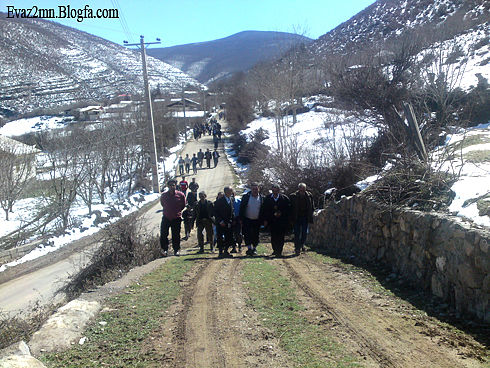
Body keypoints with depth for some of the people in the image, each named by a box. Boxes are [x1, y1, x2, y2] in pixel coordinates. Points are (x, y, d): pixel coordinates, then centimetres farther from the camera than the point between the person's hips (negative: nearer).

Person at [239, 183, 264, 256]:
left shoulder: (262, 198, 1)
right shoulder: (246, 196, -2)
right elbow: (241, 208, 0)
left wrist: (262, 220, -1)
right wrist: (241, 219, -5)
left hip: (257, 220, 1)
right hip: (247, 220, -1)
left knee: (255, 235, 7)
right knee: (247, 234, -7)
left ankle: (254, 249, 20)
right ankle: (249, 248, -2)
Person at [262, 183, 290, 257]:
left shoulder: (285, 198, -1)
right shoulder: (267, 199, 5)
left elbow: (288, 209, 1)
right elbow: (265, 210, 7)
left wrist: (281, 213, -11)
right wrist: (265, 220, 1)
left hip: (282, 221, -2)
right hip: (272, 221, 2)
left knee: (280, 237, -4)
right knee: (273, 237, 7)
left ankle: (279, 252, 1)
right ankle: (275, 250, 22)